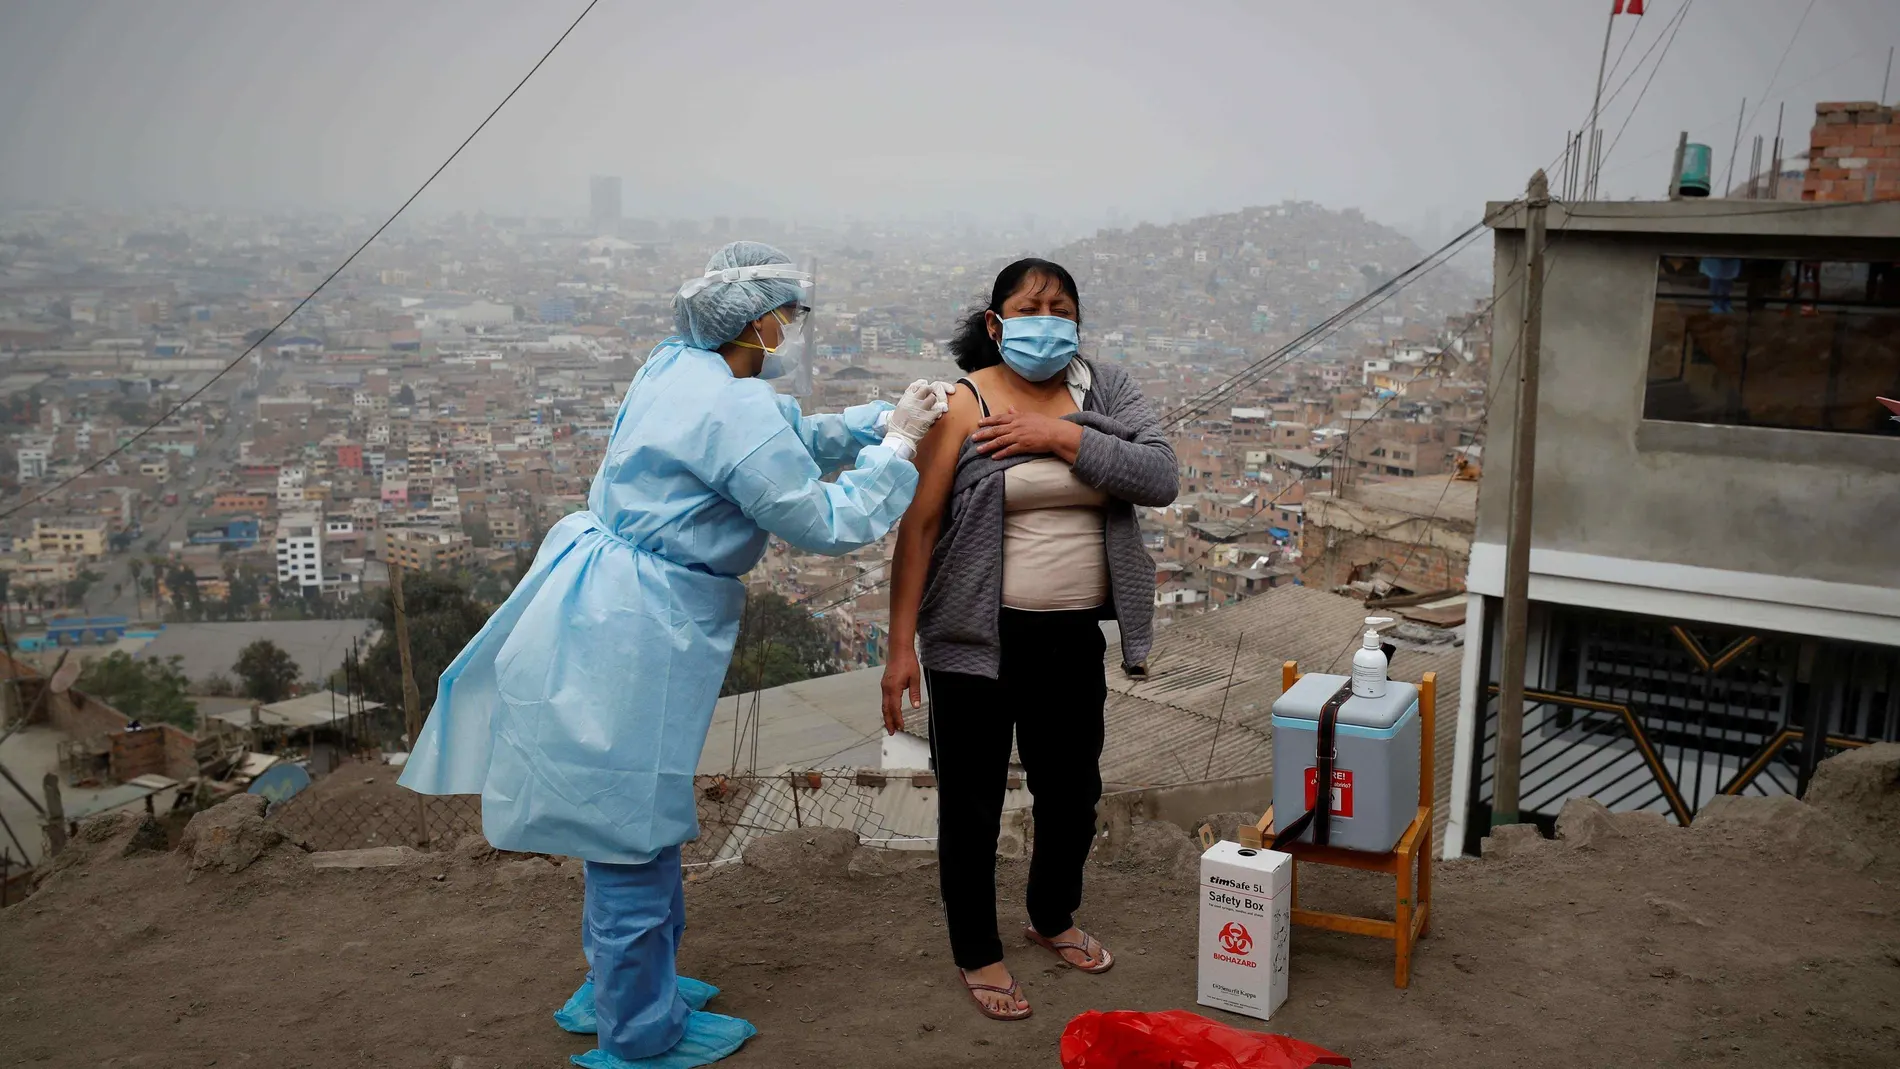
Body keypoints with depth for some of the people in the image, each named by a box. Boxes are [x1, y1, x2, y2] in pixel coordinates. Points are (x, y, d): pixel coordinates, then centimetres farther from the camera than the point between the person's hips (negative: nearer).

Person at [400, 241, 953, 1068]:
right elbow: (827, 525, -14)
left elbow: (794, 437, 18)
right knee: (633, 823, 4)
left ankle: (619, 986, 40)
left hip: (614, 613, 10)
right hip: (635, 631, -10)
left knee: (634, 810, 22)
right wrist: (895, 448, -4)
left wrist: (881, 419, 9)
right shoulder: (737, 413, -21)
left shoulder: (679, 365, 8)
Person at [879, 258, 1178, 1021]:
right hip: (980, 639, -4)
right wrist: (901, 646, -13)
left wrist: (1062, 436, -19)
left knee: (1072, 791, 20)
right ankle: (977, 953, 29)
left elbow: (1160, 478, -11)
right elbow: (918, 528, -10)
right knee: (972, 802, 8)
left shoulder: (1105, 393, 3)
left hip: (1074, 639, 5)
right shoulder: (962, 406, -9)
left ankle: (1052, 918, 46)